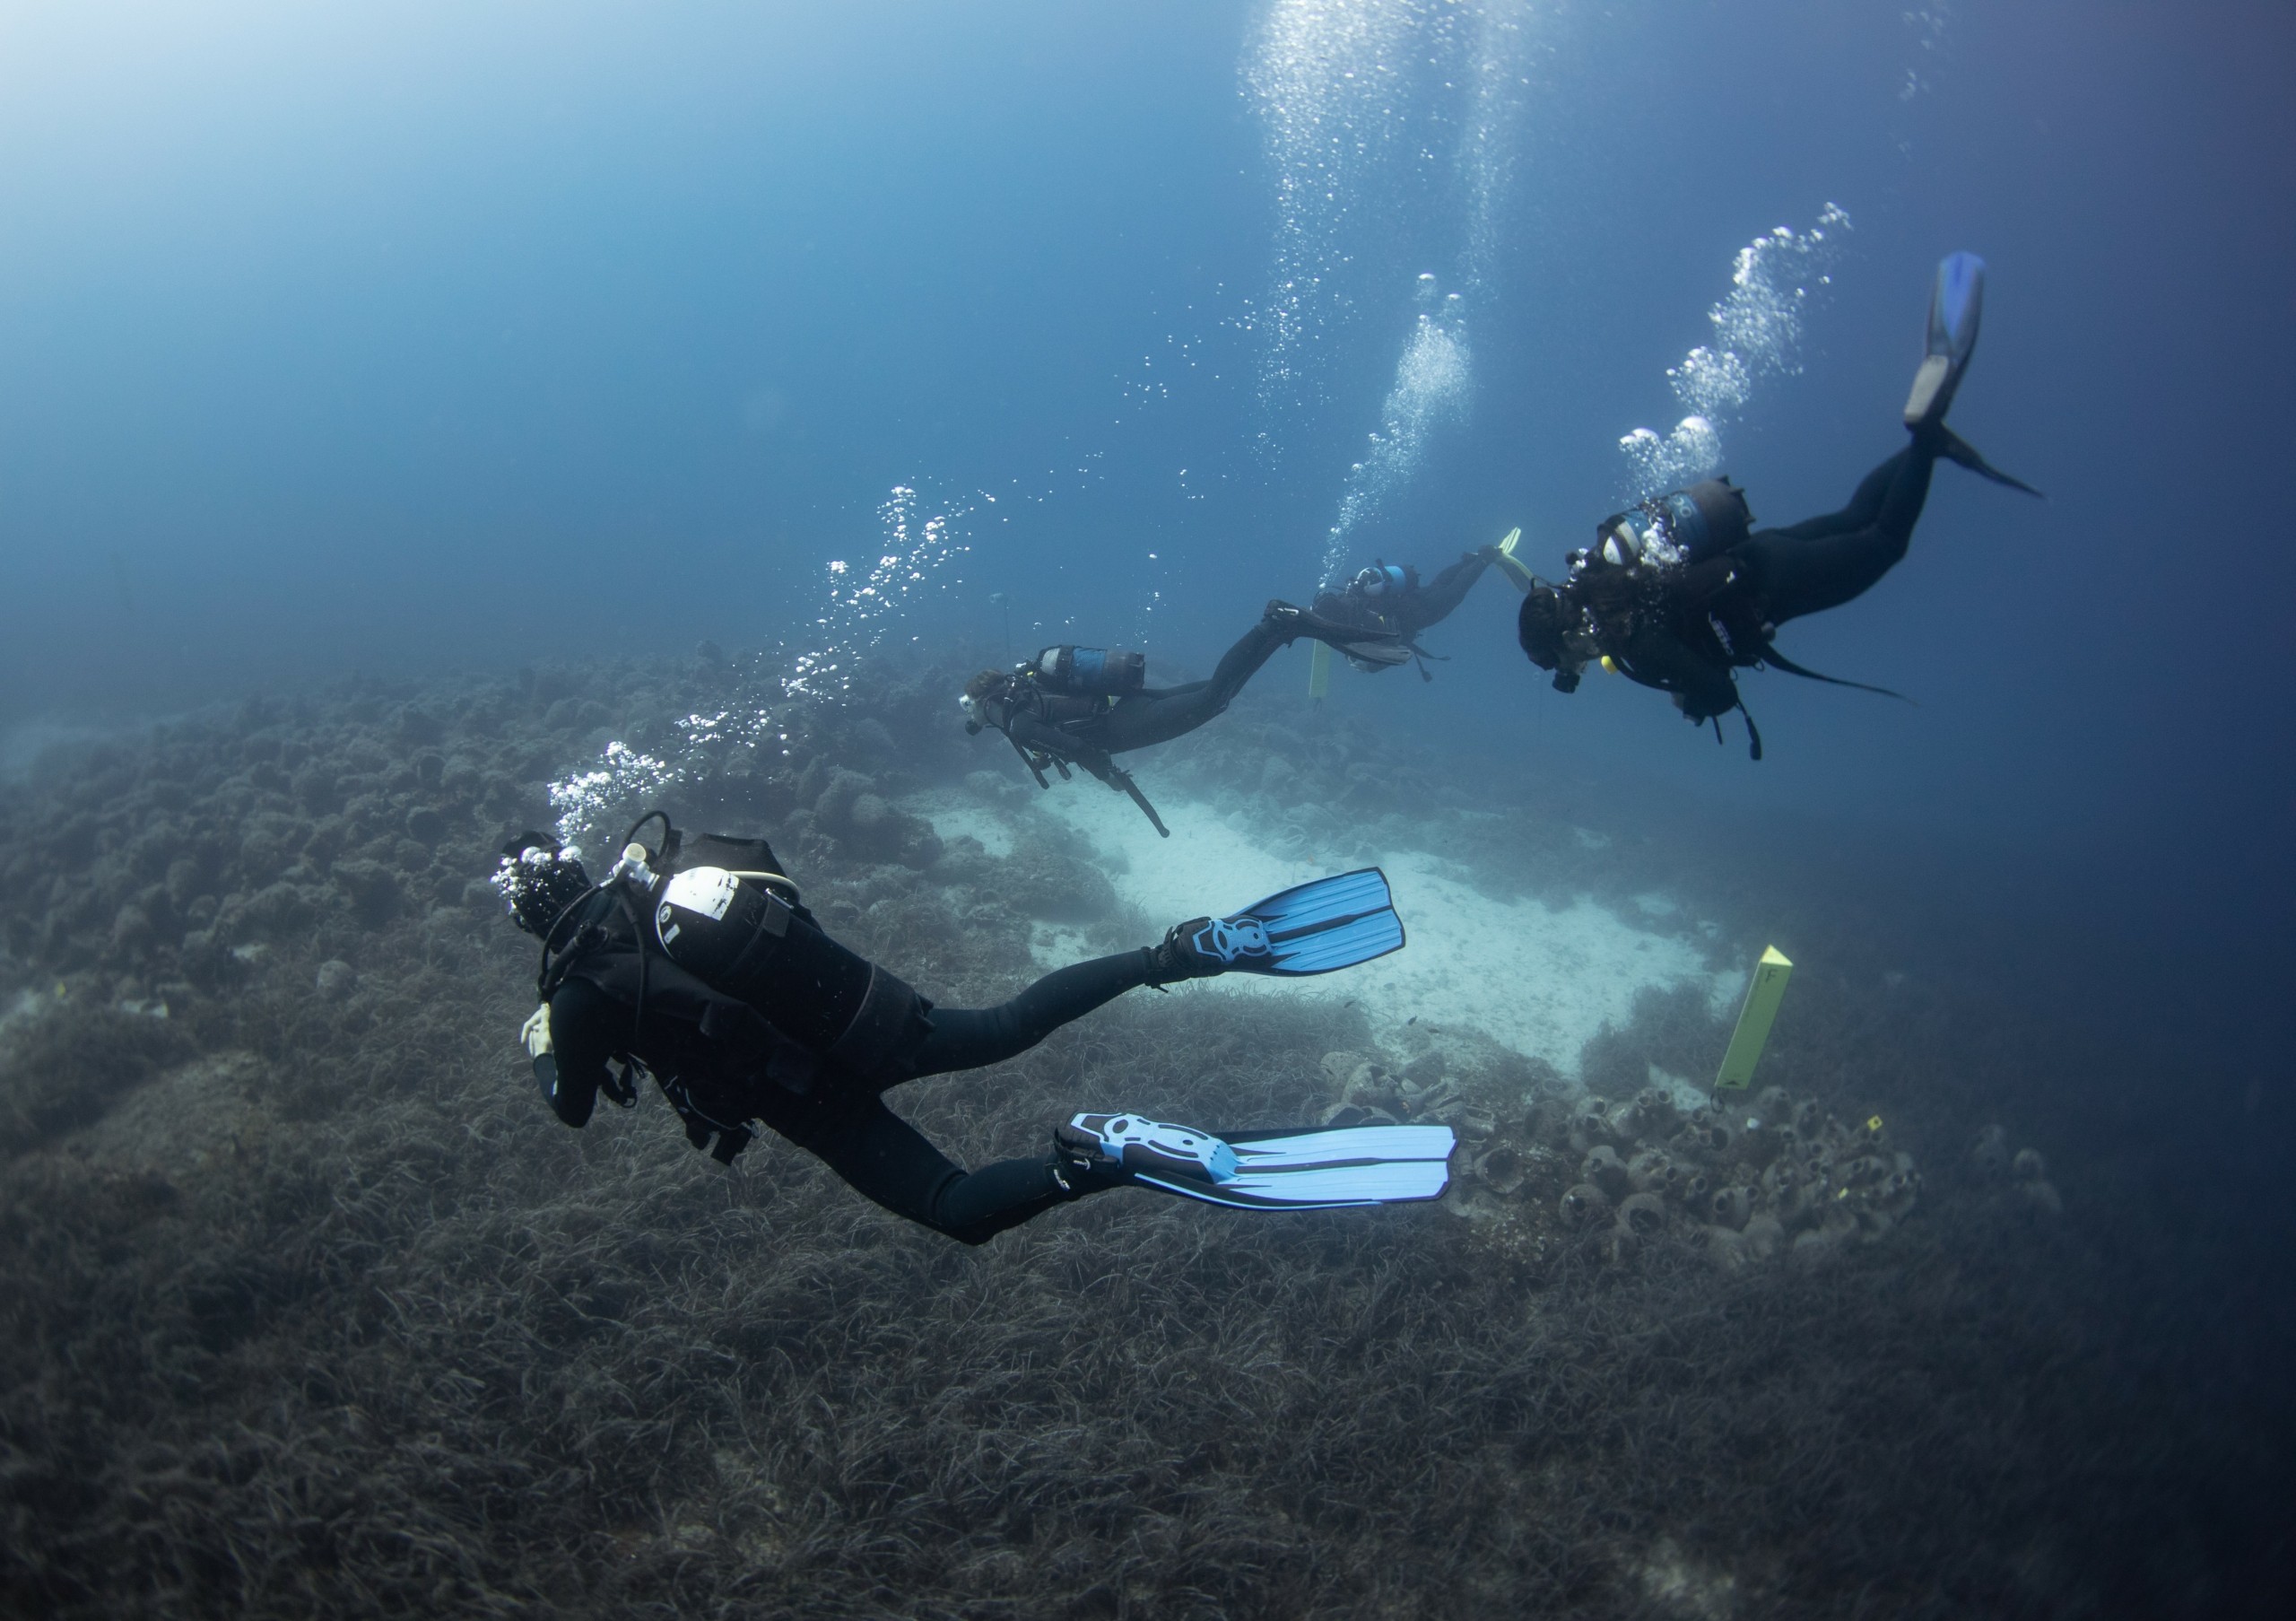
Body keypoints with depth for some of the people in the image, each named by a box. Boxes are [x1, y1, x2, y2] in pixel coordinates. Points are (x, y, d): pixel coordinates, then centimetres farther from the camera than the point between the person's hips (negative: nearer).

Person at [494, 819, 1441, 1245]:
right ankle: (1191, 951, 2)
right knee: (1006, 1026, 19)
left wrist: (545, 1051, 28)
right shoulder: (639, 880, 8)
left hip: (818, 1094, -5)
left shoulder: (582, 988, -9)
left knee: (961, 1210, -1)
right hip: (866, 1005, 5)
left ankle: (1102, 1160, -32)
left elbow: (575, 1108, 8)